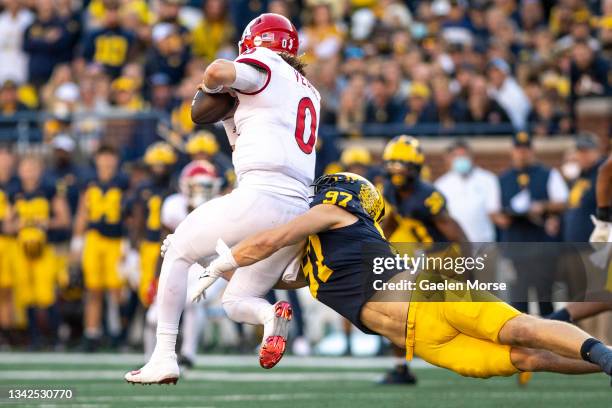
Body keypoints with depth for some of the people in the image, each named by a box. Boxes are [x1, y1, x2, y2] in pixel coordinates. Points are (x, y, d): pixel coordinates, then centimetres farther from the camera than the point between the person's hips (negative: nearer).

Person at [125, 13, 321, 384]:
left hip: (261, 197, -7)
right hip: (298, 213, 7)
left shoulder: (264, 65, 3)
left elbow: (218, 71, -18)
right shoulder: (310, 93, 27)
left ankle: (164, 357, 3)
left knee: (179, 251, 13)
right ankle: (271, 315, -17)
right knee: (236, 302, 18)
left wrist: (212, 89, 2)